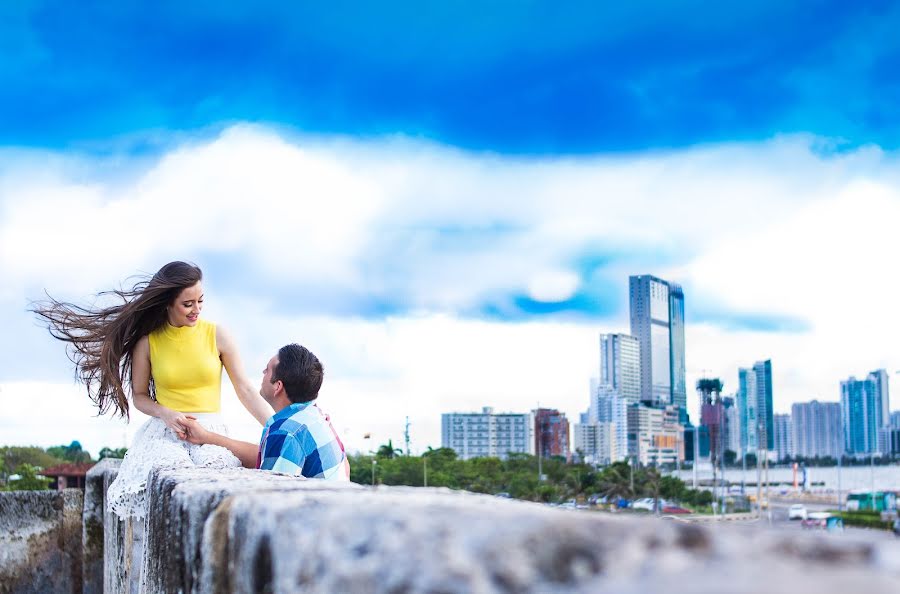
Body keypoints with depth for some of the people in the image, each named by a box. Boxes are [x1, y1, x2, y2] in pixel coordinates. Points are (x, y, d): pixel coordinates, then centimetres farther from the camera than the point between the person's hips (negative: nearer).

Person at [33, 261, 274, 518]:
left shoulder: (216, 335, 5)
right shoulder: (148, 342, 6)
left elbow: (245, 390, 5)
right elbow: (139, 396, 16)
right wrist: (166, 414, -7)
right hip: (165, 431, 0)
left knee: (216, 467, -37)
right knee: (169, 468, -37)